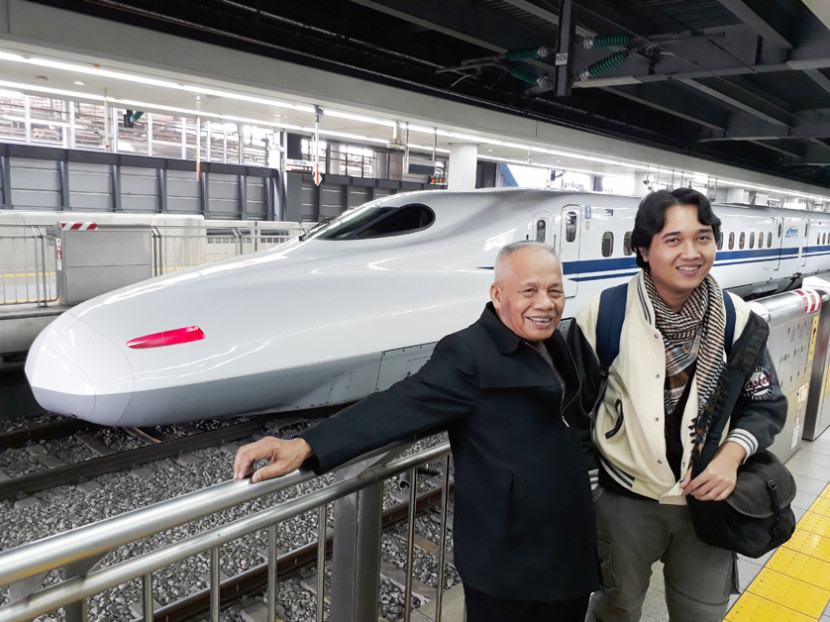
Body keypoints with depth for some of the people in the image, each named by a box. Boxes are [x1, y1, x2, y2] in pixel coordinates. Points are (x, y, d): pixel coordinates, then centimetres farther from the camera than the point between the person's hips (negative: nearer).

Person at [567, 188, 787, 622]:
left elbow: (766, 404, 3)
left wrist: (731, 455, -15)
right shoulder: (604, 316, -15)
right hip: (626, 499, -2)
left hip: (708, 496, 2)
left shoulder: (737, 320, -7)